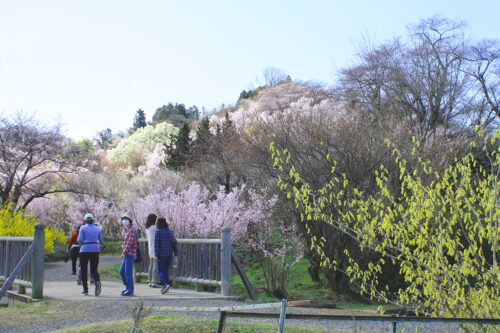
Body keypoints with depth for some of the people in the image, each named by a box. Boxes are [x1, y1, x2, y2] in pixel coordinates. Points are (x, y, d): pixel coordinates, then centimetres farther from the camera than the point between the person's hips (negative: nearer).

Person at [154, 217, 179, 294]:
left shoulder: (158, 232, -9)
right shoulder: (170, 231, 6)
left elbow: (156, 244, -14)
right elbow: (174, 243, 7)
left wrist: (156, 255, -13)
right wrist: (176, 254, 10)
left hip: (161, 254, -5)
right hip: (169, 253, 5)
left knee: (161, 271, 0)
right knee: (166, 270, 15)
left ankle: (166, 284, -22)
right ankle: (165, 287, 14)